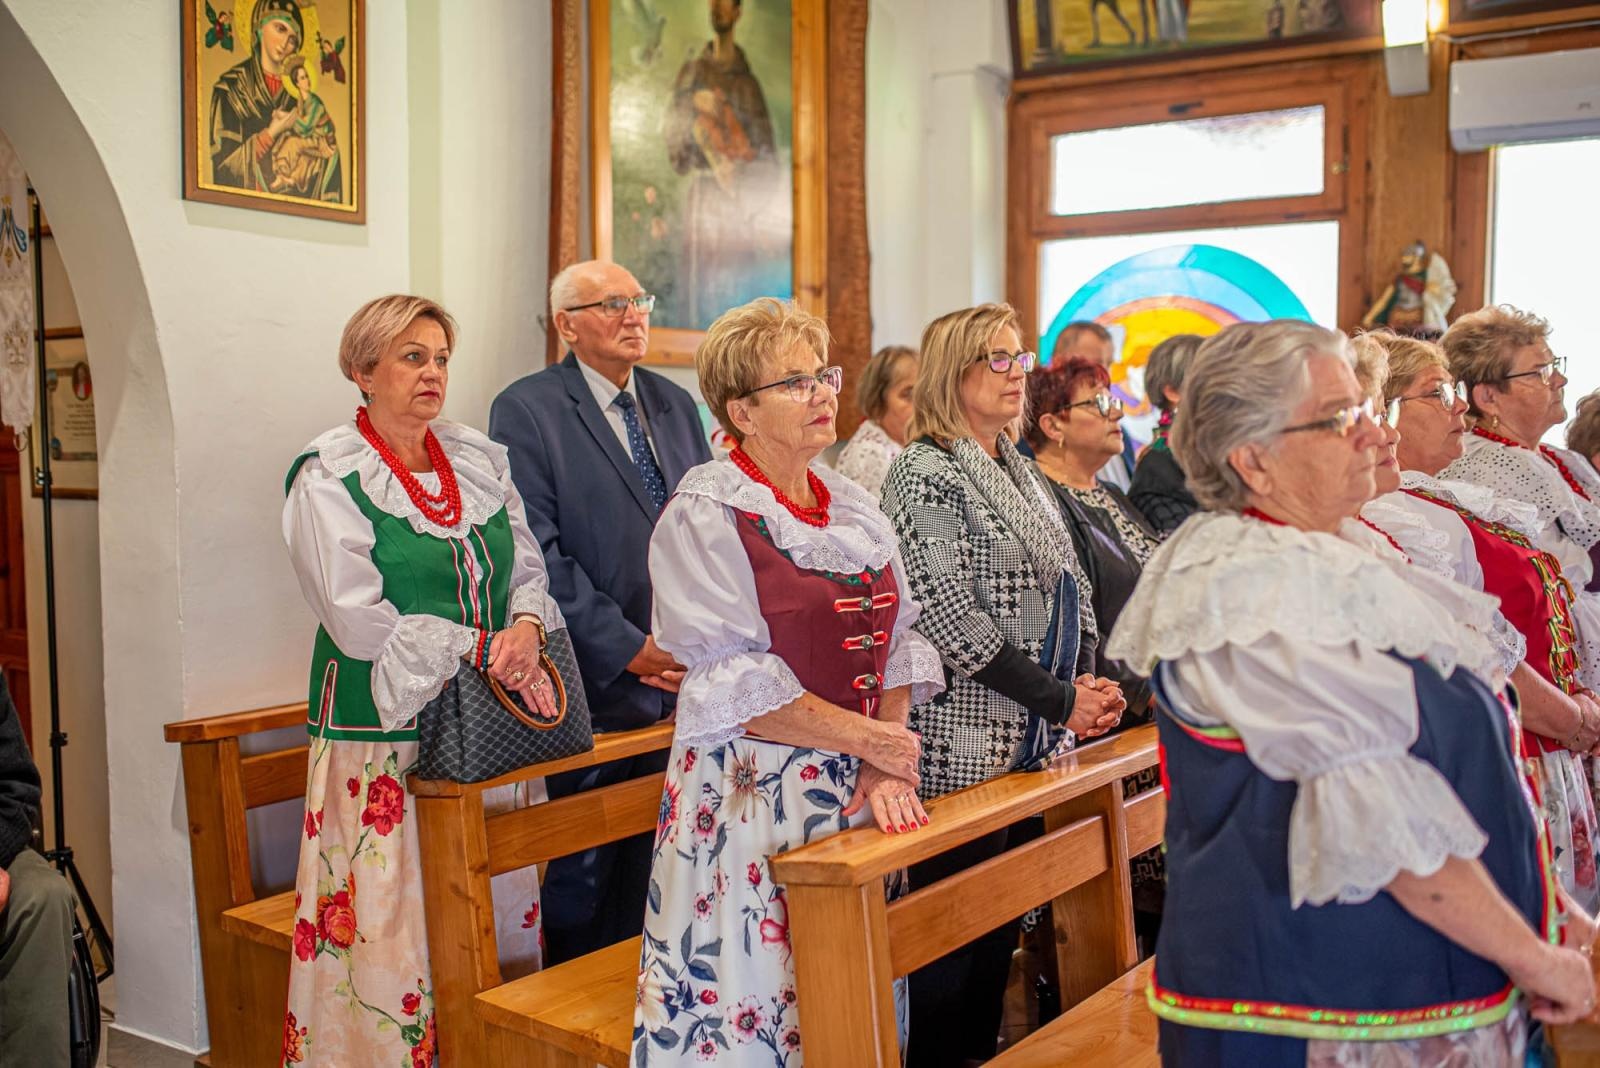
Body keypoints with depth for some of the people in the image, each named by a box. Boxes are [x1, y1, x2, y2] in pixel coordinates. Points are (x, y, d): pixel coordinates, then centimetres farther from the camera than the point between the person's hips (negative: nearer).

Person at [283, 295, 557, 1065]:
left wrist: (526, 625, -11)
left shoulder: (481, 461, 11)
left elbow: (529, 572, 12)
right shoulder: (328, 477, -4)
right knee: (393, 934, -3)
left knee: (504, 918, 8)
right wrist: (481, 648, -15)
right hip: (384, 738, -5)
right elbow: (359, 619, -13)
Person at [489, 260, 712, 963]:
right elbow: (540, 553, -12)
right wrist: (631, 649, -15)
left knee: (656, 864, 12)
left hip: (684, 675, 5)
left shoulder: (676, 405, 13)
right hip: (596, 682, -5)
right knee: (584, 872, 6)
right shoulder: (526, 409, -5)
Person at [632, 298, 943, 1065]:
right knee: (754, 1005, 2)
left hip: (855, 794, 6)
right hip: (753, 793, -6)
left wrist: (888, 769, -3)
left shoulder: (856, 509, 10)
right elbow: (736, 683, -16)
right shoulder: (706, 514, -9)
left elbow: (895, 639, 10)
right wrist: (869, 737, -13)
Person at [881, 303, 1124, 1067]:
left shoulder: (1018, 470, 13)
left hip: (1031, 740, 8)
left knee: (1006, 916, 15)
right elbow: (952, 619, -18)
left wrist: (1084, 680, -1)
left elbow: (1066, 590, 16)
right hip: (964, 742, -8)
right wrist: (1060, 702, -15)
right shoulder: (926, 474, -12)